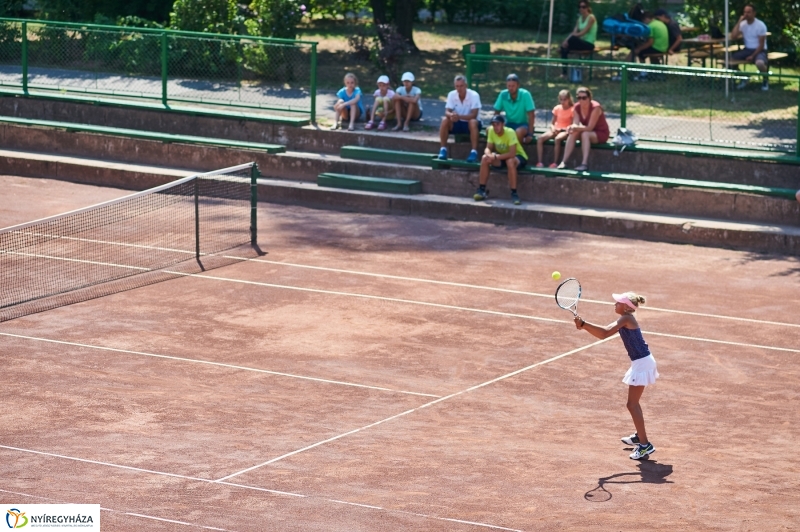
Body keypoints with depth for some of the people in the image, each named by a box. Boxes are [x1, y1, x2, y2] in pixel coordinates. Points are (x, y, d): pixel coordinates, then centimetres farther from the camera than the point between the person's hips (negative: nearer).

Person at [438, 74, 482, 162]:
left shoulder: (474, 95, -18)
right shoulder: (452, 95, -7)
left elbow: (474, 115, -24)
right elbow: (447, 112, -12)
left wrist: (459, 116, -40)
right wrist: (451, 115, -38)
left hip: (469, 124, -3)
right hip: (457, 124, 3)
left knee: (473, 122, -37)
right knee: (444, 120, -26)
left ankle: (474, 152, -36)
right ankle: (443, 149, -19)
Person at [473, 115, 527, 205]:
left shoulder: (510, 132, -28)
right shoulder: (491, 131, -11)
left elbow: (512, 154, -34)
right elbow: (488, 148, -6)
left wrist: (496, 157, -34)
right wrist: (488, 154, -29)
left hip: (519, 157, -6)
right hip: (502, 157, 6)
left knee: (510, 161, -39)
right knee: (485, 158, -19)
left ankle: (514, 194, -31)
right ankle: (482, 190, -12)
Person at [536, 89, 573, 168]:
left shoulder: (573, 109, -2)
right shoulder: (557, 108, 11)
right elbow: (552, 123, 15)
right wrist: (553, 128, -8)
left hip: (565, 131, -5)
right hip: (555, 130, 5)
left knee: (557, 139, -40)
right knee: (540, 139, -22)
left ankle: (555, 163, -35)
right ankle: (540, 162, -25)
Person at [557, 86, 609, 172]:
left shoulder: (595, 107, -25)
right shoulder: (576, 108, -6)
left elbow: (589, 127, -27)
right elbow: (575, 124, -14)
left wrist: (576, 128, -37)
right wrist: (572, 127, -37)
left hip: (601, 133, -6)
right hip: (587, 132, 6)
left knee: (585, 134, -34)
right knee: (573, 133, -23)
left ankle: (585, 164, -41)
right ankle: (564, 162, -28)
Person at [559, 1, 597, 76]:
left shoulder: (591, 18, -9)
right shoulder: (580, 18, 13)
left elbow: (583, 33, -17)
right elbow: (574, 32, 2)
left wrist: (569, 37, -20)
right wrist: (567, 39, -16)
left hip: (589, 44, -7)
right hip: (582, 42, 7)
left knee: (572, 39, -34)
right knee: (564, 46, -18)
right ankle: (564, 71, -20)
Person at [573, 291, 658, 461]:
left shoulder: (626, 319, -19)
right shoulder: (625, 320, 12)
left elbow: (605, 333, -29)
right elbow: (603, 334, 15)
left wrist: (583, 324, -30)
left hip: (642, 363, -11)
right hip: (641, 362, 11)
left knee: (632, 404, -9)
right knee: (633, 403, 24)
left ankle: (645, 445, -10)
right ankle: (639, 435, 40)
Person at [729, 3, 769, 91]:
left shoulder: (760, 25, -13)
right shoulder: (742, 24, 1)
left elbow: (761, 45, -12)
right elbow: (733, 36, -12)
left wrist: (752, 56, -20)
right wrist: (739, 21, -15)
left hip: (759, 50, -6)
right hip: (747, 49, 6)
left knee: (759, 63, -40)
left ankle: (765, 80, -6)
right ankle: (742, 79, 8)